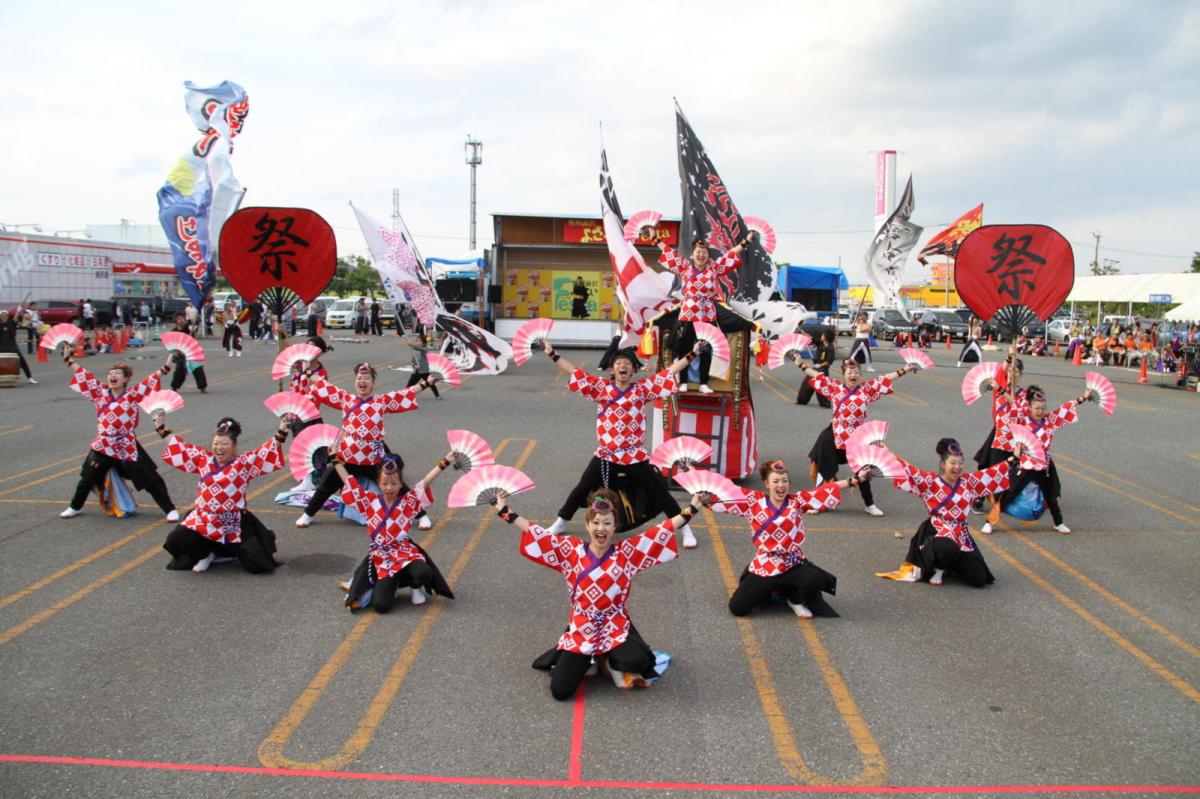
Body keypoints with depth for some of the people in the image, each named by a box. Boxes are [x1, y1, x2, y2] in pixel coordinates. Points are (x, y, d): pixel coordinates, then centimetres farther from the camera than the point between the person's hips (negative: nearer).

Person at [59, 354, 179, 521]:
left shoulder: (132, 394, -6)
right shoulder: (100, 392, 4)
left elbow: (149, 381, -14)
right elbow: (85, 376, 11)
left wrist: (165, 368, -25)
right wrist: (69, 360, 16)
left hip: (128, 447, -4)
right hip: (103, 446, 4)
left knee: (150, 480, -1)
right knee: (88, 479, 19)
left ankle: (170, 510, 7)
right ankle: (74, 507, 42)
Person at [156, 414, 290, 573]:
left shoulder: (244, 463, -5)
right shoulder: (204, 459, 7)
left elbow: (266, 453, -14)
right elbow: (181, 448, 15)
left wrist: (281, 432, -26)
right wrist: (161, 428, 18)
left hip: (234, 525, -3)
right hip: (203, 521, 4)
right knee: (175, 541, -14)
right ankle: (206, 554, 14)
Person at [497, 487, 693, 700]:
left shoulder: (627, 552, -4)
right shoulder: (572, 550, -2)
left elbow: (659, 533, -7)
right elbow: (538, 534, -1)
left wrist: (691, 509, -12)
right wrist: (505, 512, -4)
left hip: (616, 627, -1)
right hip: (581, 629, 1)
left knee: (637, 662, -32)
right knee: (560, 691, -9)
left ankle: (610, 659, 5)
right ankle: (586, 659, 23)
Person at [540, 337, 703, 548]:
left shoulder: (643, 388, -1)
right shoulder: (601, 387, 1)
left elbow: (668, 373, -2)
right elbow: (575, 372, 0)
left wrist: (692, 354, -7)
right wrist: (552, 354, -2)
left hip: (636, 456, -1)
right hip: (605, 455, 1)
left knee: (658, 492, 4)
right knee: (583, 489, 11)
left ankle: (685, 530, 16)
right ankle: (559, 524, 30)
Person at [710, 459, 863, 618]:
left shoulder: (797, 501, 1)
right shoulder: (754, 501, -1)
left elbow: (827, 490, -4)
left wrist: (853, 481, -9)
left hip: (793, 565, 0)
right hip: (763, 566, 0)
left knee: (816, 580, -31)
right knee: (737, 607, -10)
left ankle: (796, 600, 6)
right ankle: (768, 591, 24)